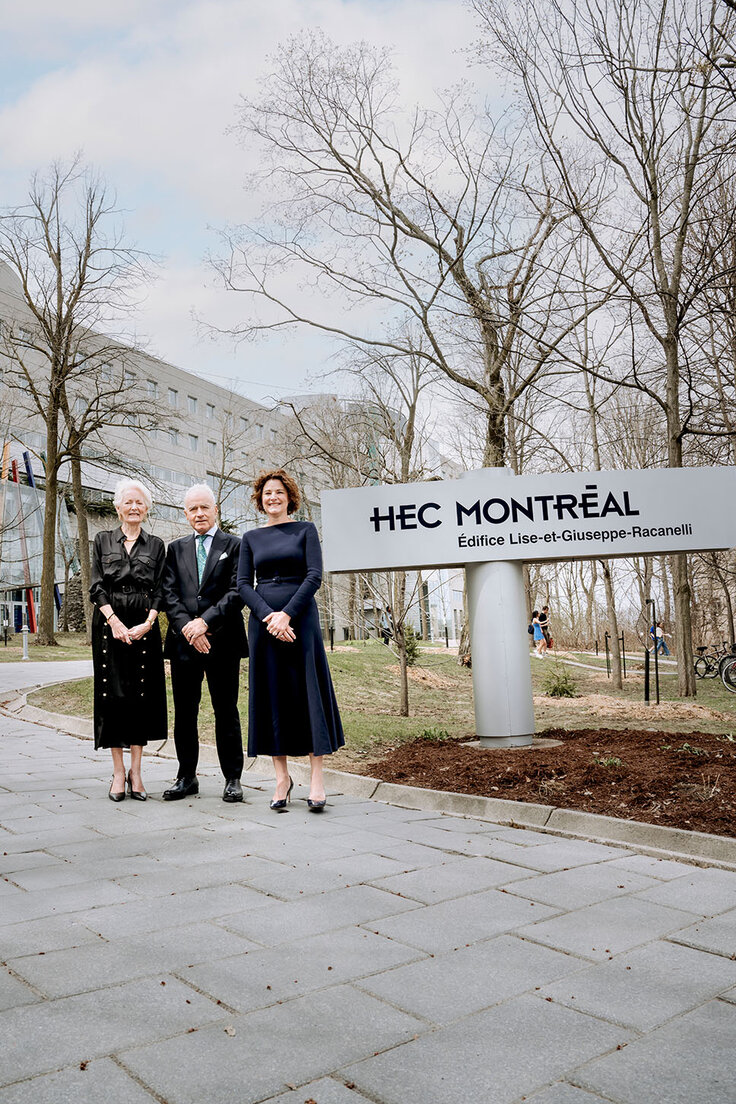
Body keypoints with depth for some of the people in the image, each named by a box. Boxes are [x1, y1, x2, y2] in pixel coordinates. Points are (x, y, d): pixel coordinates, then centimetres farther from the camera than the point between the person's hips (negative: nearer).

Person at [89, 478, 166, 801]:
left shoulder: (156, 545, 10)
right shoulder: (103, 541, 10)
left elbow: (160, 591, 5)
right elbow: (96, 586, 2)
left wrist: (147, 624, -10)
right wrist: (114, 622, -10)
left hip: (144, 626, 0)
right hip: (109, 625, 0)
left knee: (142, 695, -1)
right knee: (112, 694, 0)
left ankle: (135, 770, 7)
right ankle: (118, 771, 6)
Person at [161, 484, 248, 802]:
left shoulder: (234, 546, 3)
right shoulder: (176, 549, 14)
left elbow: (237, 592, -6)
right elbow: (169, 593, 5)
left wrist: (205, 621, -15)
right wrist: (187, 626, -10)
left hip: (223, 641, -3)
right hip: (183, 643, 3)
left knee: (226, 711, 3)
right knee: (184, 713, 8)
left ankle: (232, 779, 13)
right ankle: (186, 777, 20)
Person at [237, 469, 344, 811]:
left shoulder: (305, 530, 6)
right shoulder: (250, 538, 13)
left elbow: (314, 576, -4)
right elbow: (243, 584, 5)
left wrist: (286, 613, -14)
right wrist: (267, 616, -11)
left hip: (300, 619, -2)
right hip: (263, 622, 3)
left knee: (308, 691, -4)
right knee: (271, 695, 3)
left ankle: (316, 778, -1)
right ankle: (282, 777, 10)